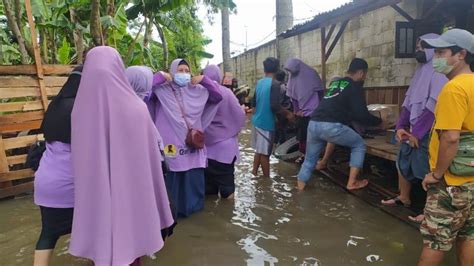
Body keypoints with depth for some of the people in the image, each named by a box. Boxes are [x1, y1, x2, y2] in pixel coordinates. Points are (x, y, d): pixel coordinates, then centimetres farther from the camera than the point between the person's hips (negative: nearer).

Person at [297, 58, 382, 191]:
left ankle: (300, 186, 23)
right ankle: (352, 182, 16)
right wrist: (378, 121, 17)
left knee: (310, 159, 21)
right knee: (359, 145, 16)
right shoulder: (355, 86, 4)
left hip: (314, 124, 7)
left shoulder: (335, 82, 27)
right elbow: (361, 114, 0)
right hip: (331, 126, -7)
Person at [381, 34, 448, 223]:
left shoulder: (439, 73, -13)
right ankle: (403, 198, 32)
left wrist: (417, 132, -18)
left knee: (425, 172, -2)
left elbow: (433, 106, -20)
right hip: (412, 129, 9)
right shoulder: (421, 70, 15)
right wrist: (401, 126, 3)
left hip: (427, 133, -9)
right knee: (403, 163, 16)